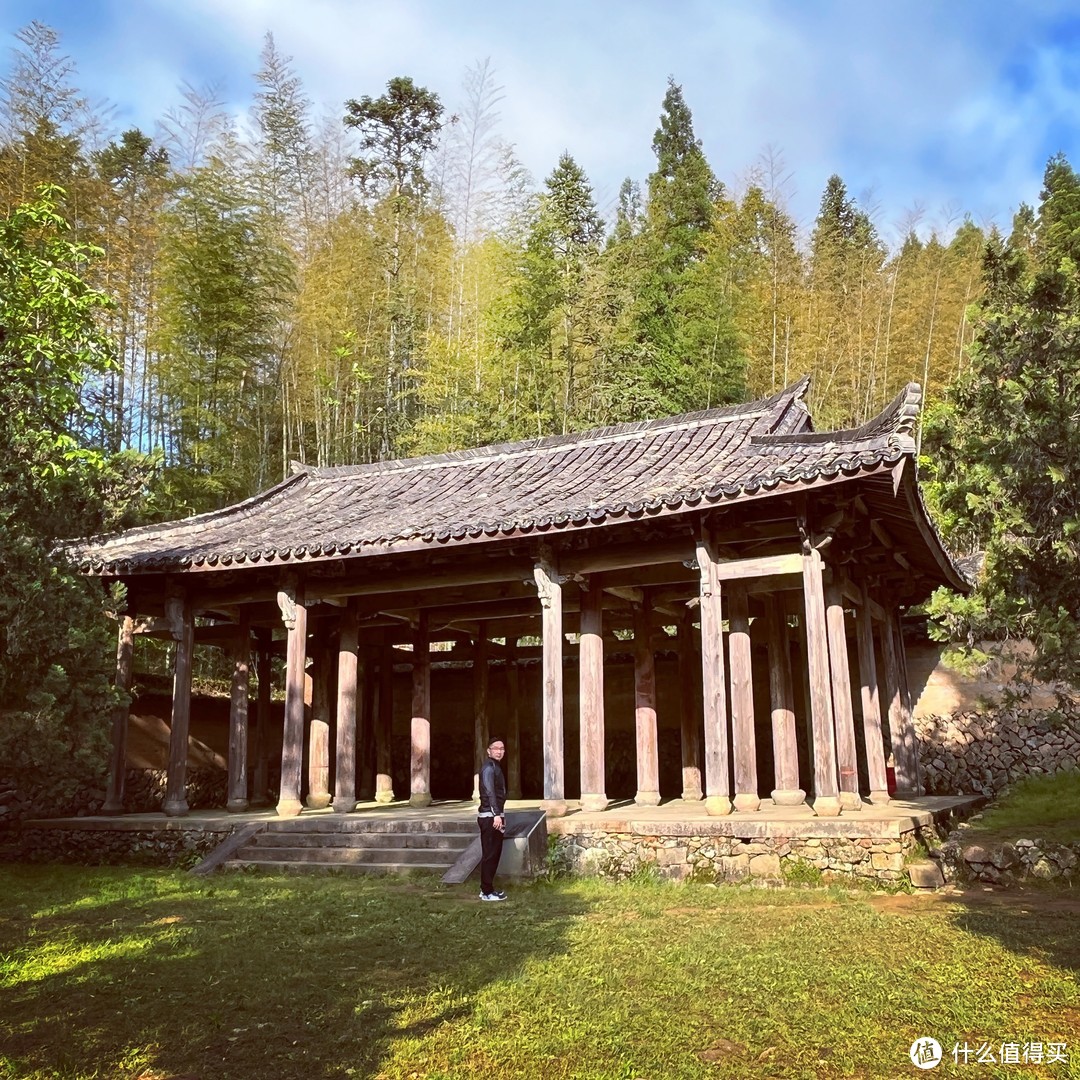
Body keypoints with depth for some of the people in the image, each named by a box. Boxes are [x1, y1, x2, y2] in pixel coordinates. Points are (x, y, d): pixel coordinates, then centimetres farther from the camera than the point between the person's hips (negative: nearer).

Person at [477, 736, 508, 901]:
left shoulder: (495, 767, 18)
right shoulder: (489, 767, -13)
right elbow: (489, 792, -22)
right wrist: (496, 815, -29)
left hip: (494, 815, 10)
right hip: (490, 817, -10)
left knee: (494, 854, 14)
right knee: (490, 855, -6)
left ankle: (487, 889, 21)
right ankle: (487, 892, -2)